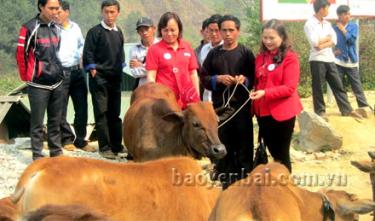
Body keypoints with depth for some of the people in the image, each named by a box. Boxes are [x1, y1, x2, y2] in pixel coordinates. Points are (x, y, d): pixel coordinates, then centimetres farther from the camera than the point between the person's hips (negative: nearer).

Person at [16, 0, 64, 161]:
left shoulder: (56, 28, 9)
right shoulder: (30, 28, -12)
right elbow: (21, 54, -8)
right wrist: (27, 77, -2)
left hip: (57, 83, 6)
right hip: (39, 85, -6)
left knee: (55, 121, 12)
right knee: (37, 123, 1)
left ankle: (57, 153, 20)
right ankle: (38, 156, 7)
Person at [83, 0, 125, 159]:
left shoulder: (118, 33, 13)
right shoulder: (95, 32, -5)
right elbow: (88, 54, -8)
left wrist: (121, 69, 15)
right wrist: (93, 71, -12)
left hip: (115, 79, 6)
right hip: (100, 78, -6)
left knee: (115, 114, 11)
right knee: (101, 113, -4)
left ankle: (116, 146, 17)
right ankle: (104, 147, -2)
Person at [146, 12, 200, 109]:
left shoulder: (187, 47, 14)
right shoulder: (154, 49, 3)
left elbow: (193, 74, 17)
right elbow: (151, 77, -1)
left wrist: (197, 97, 11)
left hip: (187, 100, 3)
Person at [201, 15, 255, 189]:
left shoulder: (246, 53, 2)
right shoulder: (213, 54, 8)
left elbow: (255, 78, 2)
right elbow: (203, 78, 8)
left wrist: (245, 80, -18)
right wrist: (218, 79, -10)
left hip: (242, 106, -2)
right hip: (220, 106, 2)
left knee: (244, 146, 0)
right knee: (223, 146, 6)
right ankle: (226, 183, 14)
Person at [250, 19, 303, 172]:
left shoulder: (290, 58, -10)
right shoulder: (261, 57, 9)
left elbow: (290, 88, -16)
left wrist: (265, 93, -25)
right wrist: (254, 106, 2)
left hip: (282, 113, -6)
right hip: (263, 112, 6)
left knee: (282, 155, 3)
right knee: (273, 153, 14)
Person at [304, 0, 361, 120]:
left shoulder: (327, 23, 13)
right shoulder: (309, 24, -8)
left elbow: (334, 40, 3)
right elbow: (315, 42, -18)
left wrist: (322, 44, -14)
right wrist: (327, 38, -3)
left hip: (329, 59, 7)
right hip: (317, 60, -6)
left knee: (338, 85, 8)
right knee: (318, 87, 1)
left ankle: (347, 110, 12)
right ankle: (320, 112, 10)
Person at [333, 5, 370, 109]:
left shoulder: (353, 26, 2)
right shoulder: (334, 28, 2)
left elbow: (352, 40, -12)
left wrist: (343, 29, -10)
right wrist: (333, 51, -8)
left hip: (351, 61, 0)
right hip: (338, 61, 0)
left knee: (357, 86, 3)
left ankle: (364, 107, 8)